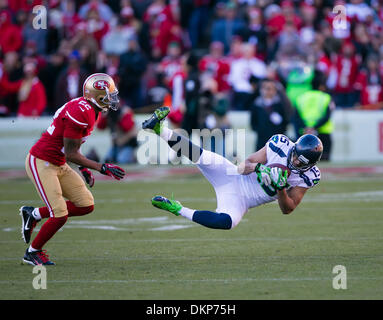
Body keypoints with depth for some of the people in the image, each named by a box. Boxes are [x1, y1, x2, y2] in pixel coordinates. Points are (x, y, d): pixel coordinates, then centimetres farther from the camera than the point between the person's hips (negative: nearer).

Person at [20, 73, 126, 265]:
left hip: (58, 165, 10)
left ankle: (33, 214, 18)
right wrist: (102, 168, -20)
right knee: (60, 216, -12)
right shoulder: (79, 113, -25)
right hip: (41, 163, -10)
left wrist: (85, 169, 12)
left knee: (86, 205, 5)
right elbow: (70, 154, -21)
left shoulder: (90, 111, 6)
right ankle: (33, 252, 12)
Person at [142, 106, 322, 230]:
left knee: (228, 221, -35)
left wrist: (281, 189, -25)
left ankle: (178, 210, -22)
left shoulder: (307, 177, -7)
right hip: (236, 177, 1)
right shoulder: (281, 145, -8)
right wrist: (259, 167, -28)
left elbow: (287, 209, -5)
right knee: (207, 159, -30)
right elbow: (245, 166, -5)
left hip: (240, 201, -1)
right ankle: (160, 130, -31)